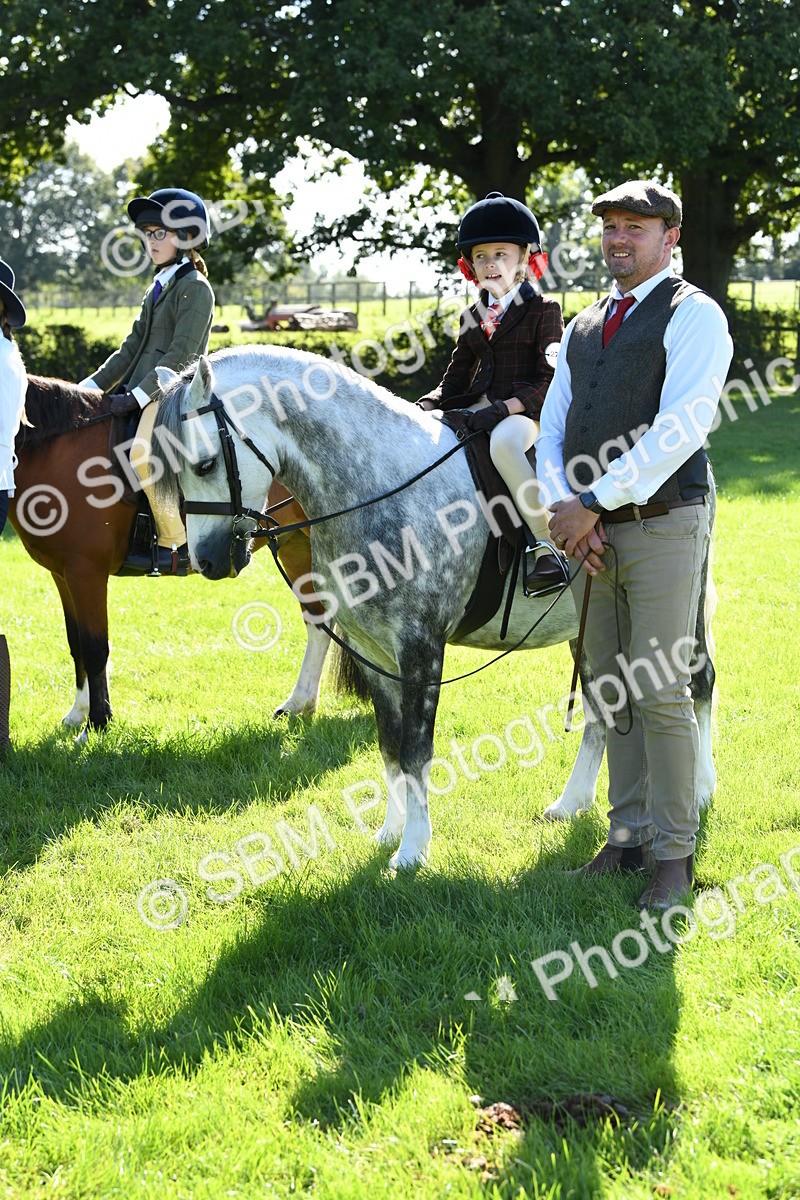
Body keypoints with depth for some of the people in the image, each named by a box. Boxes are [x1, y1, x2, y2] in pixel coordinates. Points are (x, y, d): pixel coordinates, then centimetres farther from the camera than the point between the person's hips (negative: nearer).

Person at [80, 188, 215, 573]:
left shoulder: (195, 287, -9)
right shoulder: (159, 286, 20)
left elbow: (180, 356, -17)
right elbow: (133, 346, 21)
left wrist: (138, 395, -22)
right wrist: (92, 386, 12)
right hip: (144, 391, 10)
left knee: (143, 452, -32)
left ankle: (177, 546, -25)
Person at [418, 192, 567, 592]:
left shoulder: (544, 311, -2)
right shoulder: (473, 318, 18)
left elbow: (551, 382, -9)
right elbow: (456, 379, 19)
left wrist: (506, 407, -23)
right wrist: (426, 406, -2)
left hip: (527, 410, -7)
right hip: (478, 409, 7)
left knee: (503, 443, -40)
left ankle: (545, 544, -32)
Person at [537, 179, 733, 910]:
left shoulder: (693, 316, -6)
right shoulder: (583, 328, 17)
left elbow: (678, 430, -18)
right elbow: (553, 430, 11)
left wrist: (592, 504, -19)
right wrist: (563, 508, -8)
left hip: (662, 527, -7)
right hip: (593, 536, 7)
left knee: (661, 695, -6)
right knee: (612, 691, 11)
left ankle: (673, 856, 2)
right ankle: (628, 836, 20)